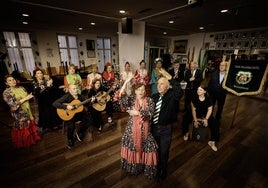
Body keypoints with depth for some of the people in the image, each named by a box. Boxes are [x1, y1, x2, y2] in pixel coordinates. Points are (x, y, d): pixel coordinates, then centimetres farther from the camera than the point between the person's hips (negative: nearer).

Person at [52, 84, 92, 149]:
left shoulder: (79, 96, 3)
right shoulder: (66, 97, -15)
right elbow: (54, 103, -23)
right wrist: (66, 107, -31)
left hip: (78, 113, 5)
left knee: (88, 119, -13)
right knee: (71, 126, -28)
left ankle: (79, 133, 11)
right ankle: (70, 140, 6)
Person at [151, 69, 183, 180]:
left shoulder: (172, 96, -14)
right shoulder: (154, 96, -1)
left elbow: (180, 91, -36)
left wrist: (170, 78, -37)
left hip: (165, 130, -4)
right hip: (153, 127, 4)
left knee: (164, 152, 17)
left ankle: (163, 170, 47)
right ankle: (156, 166, 54)